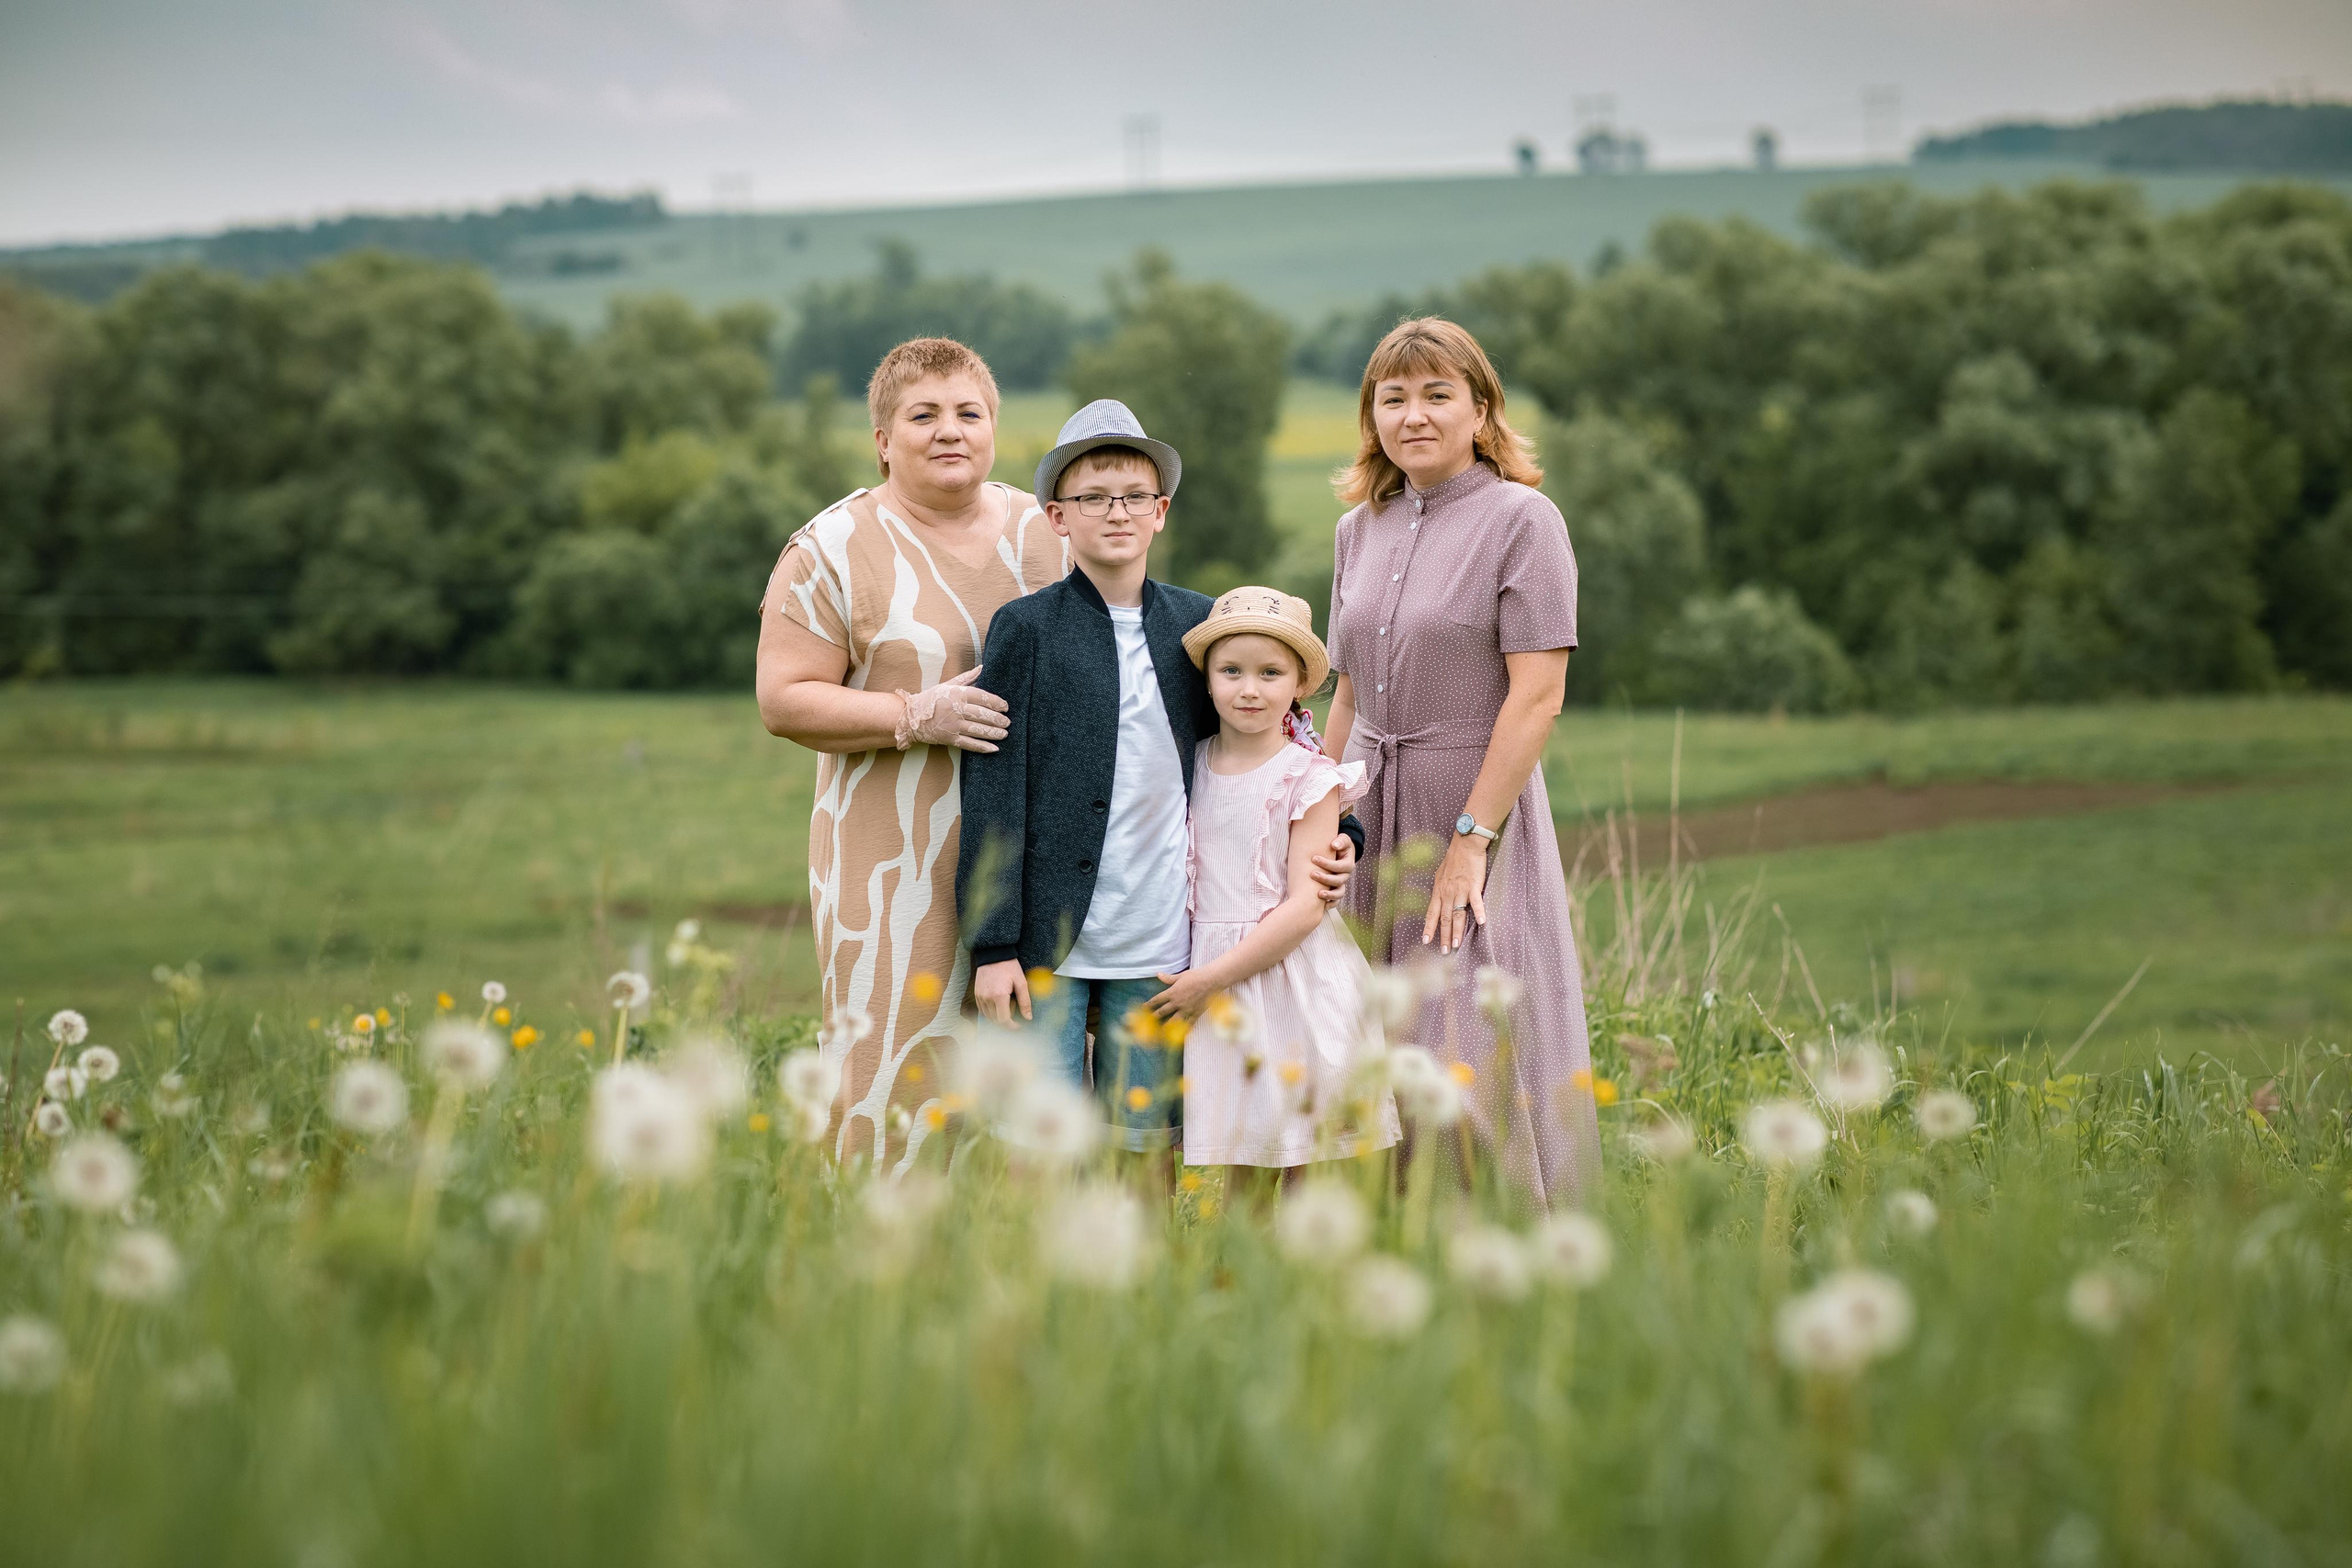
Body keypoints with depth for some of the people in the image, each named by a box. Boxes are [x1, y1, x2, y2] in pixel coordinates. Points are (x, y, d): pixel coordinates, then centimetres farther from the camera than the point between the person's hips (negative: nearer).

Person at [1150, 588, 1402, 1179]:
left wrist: (1211, 977, -13)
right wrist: (1202, 979, 3)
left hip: (1294, 980, -4)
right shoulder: (1194, 766, 7)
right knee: (1238, 1166, 5)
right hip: (1213, 978, 4)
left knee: (1302, 1164, -1)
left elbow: (1304, 907, -12)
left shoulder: (1310, 779, -7)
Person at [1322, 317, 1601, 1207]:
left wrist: (1470, 839, -17)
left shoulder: (1520, 518, -7)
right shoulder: (1361, 530, 12)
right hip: (1370, 822, 6)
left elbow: (1538, 696, -13)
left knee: (1476, 1056, -7)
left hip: (1477, 808, -6)